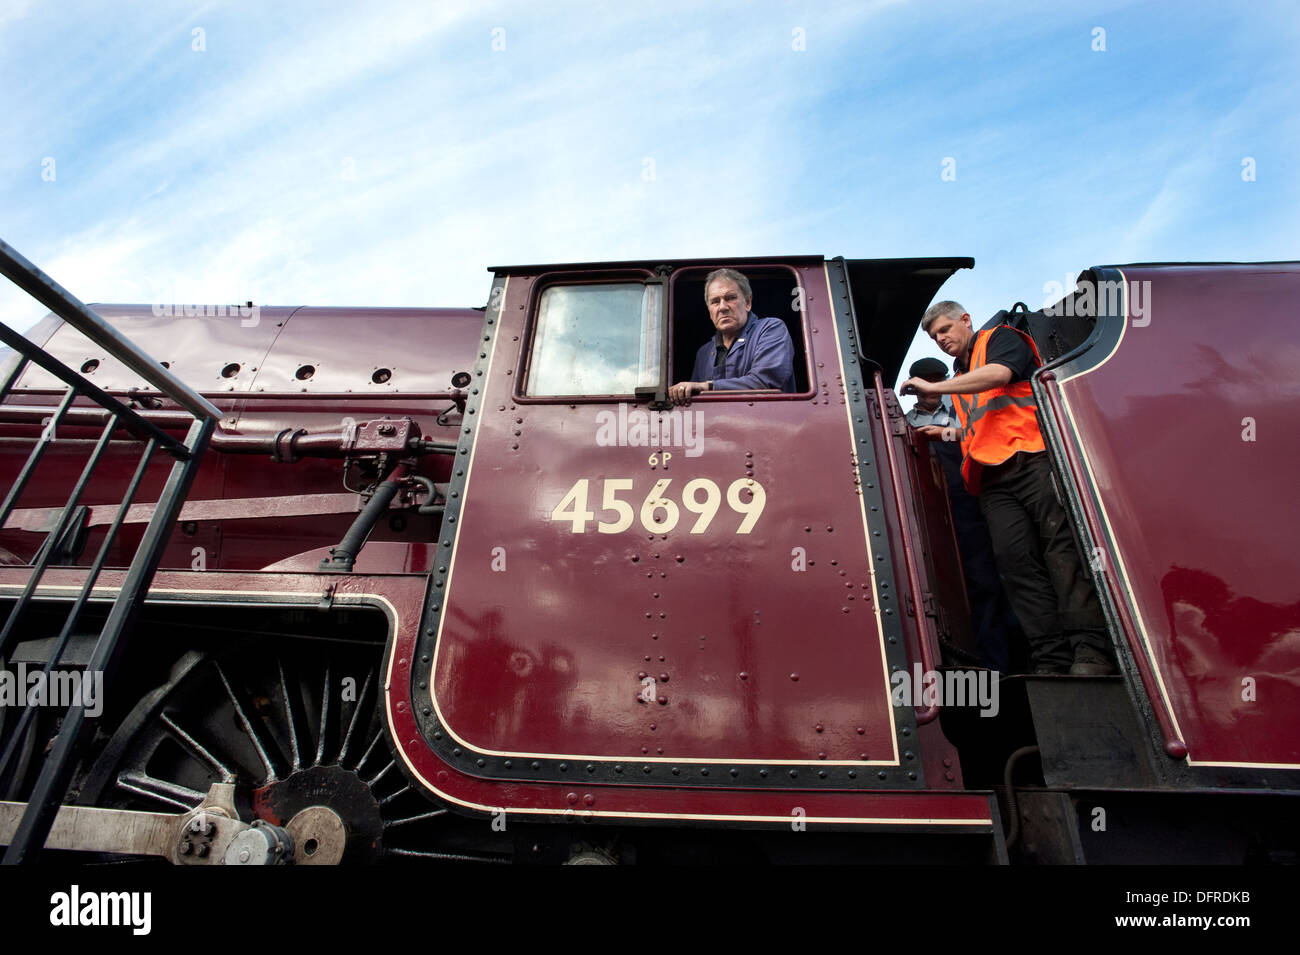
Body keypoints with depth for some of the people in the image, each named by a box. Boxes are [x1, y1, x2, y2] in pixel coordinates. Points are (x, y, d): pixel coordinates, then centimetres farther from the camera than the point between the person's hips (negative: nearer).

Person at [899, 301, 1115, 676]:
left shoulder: (1001, 339, 13)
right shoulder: (959, 378, 33)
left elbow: (999, 373, -11)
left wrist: (935, 387, -12)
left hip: (1034, 458, -6)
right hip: (994, 479, 6)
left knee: (1062, 544, -15)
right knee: (1014, 557, -11)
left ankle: (1091, 649, -18)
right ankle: (1051, 659, -15)